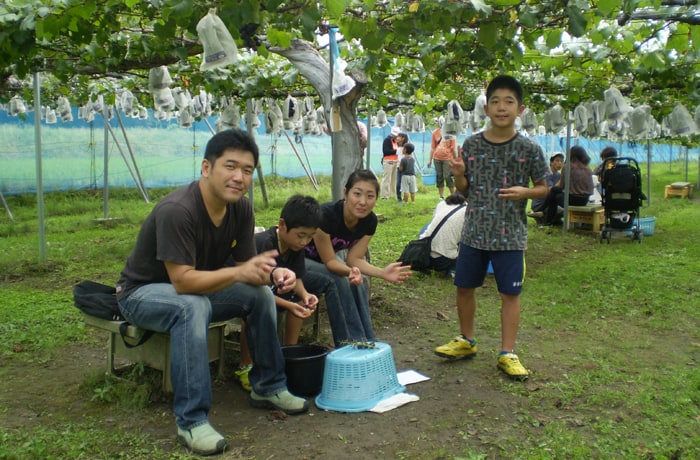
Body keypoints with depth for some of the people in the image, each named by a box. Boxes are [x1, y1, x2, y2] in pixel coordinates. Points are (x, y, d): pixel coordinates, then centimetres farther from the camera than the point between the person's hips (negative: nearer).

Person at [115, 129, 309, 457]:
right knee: (193, 307, -37)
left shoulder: (241, 208, -9)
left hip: (196, 286, 7)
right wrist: (239, 273, -44)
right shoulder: (177, 211, -32)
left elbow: (246, 265, -6)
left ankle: (268, 387, 7)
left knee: (261, 294, -7)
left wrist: (272, 273, -28)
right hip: (142, 292, -7)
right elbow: (183, 281, -35)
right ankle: (191, 420, -30)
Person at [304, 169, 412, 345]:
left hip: (325, 262, 6)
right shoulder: (326, 214, -33)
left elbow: (353, 258, -13)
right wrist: (350, 271, -47)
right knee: (338, 281, -29)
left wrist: (383, 273, -29)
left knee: (358, 283, -20)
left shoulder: (370, 221, -14)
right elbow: (329, 260, -27)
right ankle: (350, 343, -20)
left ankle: (367, 342, -11)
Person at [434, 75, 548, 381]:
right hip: (474, 232, 3)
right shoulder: (472, 145, 2)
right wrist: (458, 175, -13)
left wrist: (524, 192, -17)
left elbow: (543, 188, 4)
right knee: (464, 286, 11)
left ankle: (507, 353, 17)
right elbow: (464, 190, 9)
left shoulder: (529, 149, -5)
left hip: (511, 234, -2)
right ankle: (466, 341, 32)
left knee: (510, 293, 4)